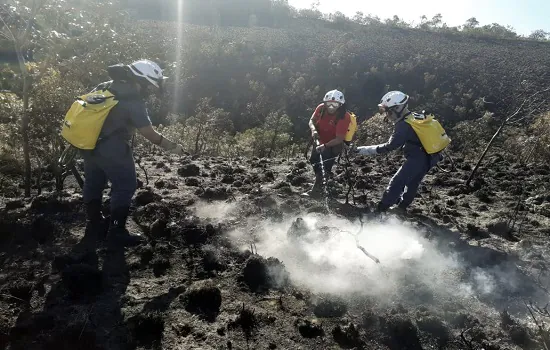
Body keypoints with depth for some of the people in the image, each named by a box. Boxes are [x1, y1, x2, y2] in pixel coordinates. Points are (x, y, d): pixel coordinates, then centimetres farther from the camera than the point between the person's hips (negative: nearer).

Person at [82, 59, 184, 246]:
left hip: (88, 144, 9)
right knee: (125, 187, 3)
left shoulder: (106, 86, 7)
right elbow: (149, 133, -16)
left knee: (93, 182, 21)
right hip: (112, 150, -9)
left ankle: (94, 221, 37)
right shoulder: (133, 101, -18)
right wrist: (173, 146, -6)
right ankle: (116, 231, 8)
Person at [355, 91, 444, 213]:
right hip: (430, 158, 9)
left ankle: (379, 210, -1)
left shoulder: (403, 125, -20)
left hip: (416, 160, -9)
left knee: (396, 183, -5)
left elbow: (390, 146, -23)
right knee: (412, 183, 22)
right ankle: (402, 207, 36)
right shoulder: (417, 116, 7)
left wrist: (361, 150, -23)